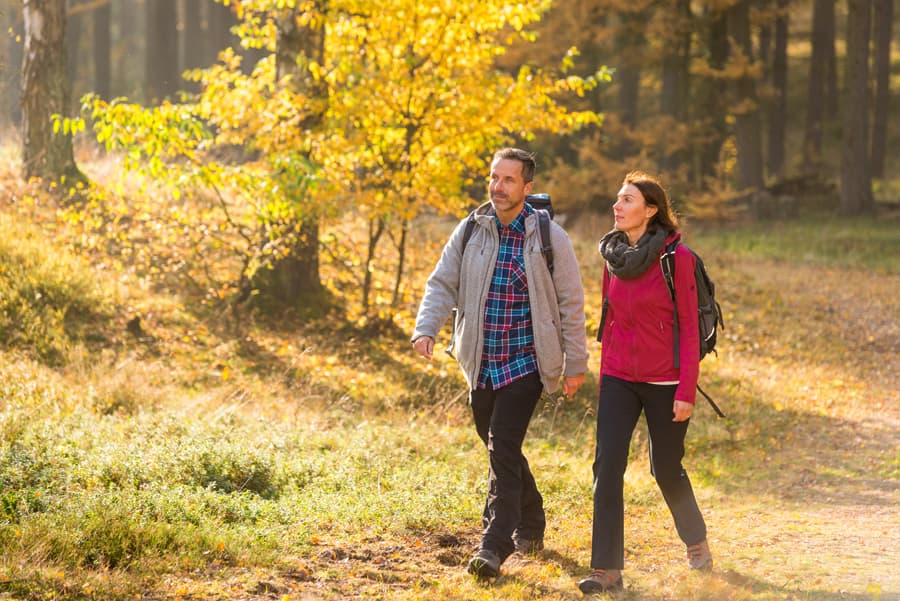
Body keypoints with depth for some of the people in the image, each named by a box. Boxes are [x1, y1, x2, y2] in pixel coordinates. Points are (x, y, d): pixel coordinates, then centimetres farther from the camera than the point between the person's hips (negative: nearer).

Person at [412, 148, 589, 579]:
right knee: (499, 447, 14)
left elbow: (571, 303, -1)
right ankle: (530, 525, 35)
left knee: (504, 447, -16)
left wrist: (575, 364, -1)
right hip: (481, 365, 5)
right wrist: (425, 328, -16)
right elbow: (442, 283, 3)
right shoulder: (470, 232, 3)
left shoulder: (548, 237, -6)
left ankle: (494, 547, -16)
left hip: (526, 362, -4)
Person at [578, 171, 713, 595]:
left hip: (664, 382, -4)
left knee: (666, 469, 10)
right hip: (619, 379, 4)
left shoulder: (676, 257, -11)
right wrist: (603, 381, 14)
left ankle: (695, 540, 38)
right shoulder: (613, 257, 5)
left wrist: (687, 391, -13)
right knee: (607, 465, -10)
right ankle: (607, 570, -9)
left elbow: (688, 327, -9)